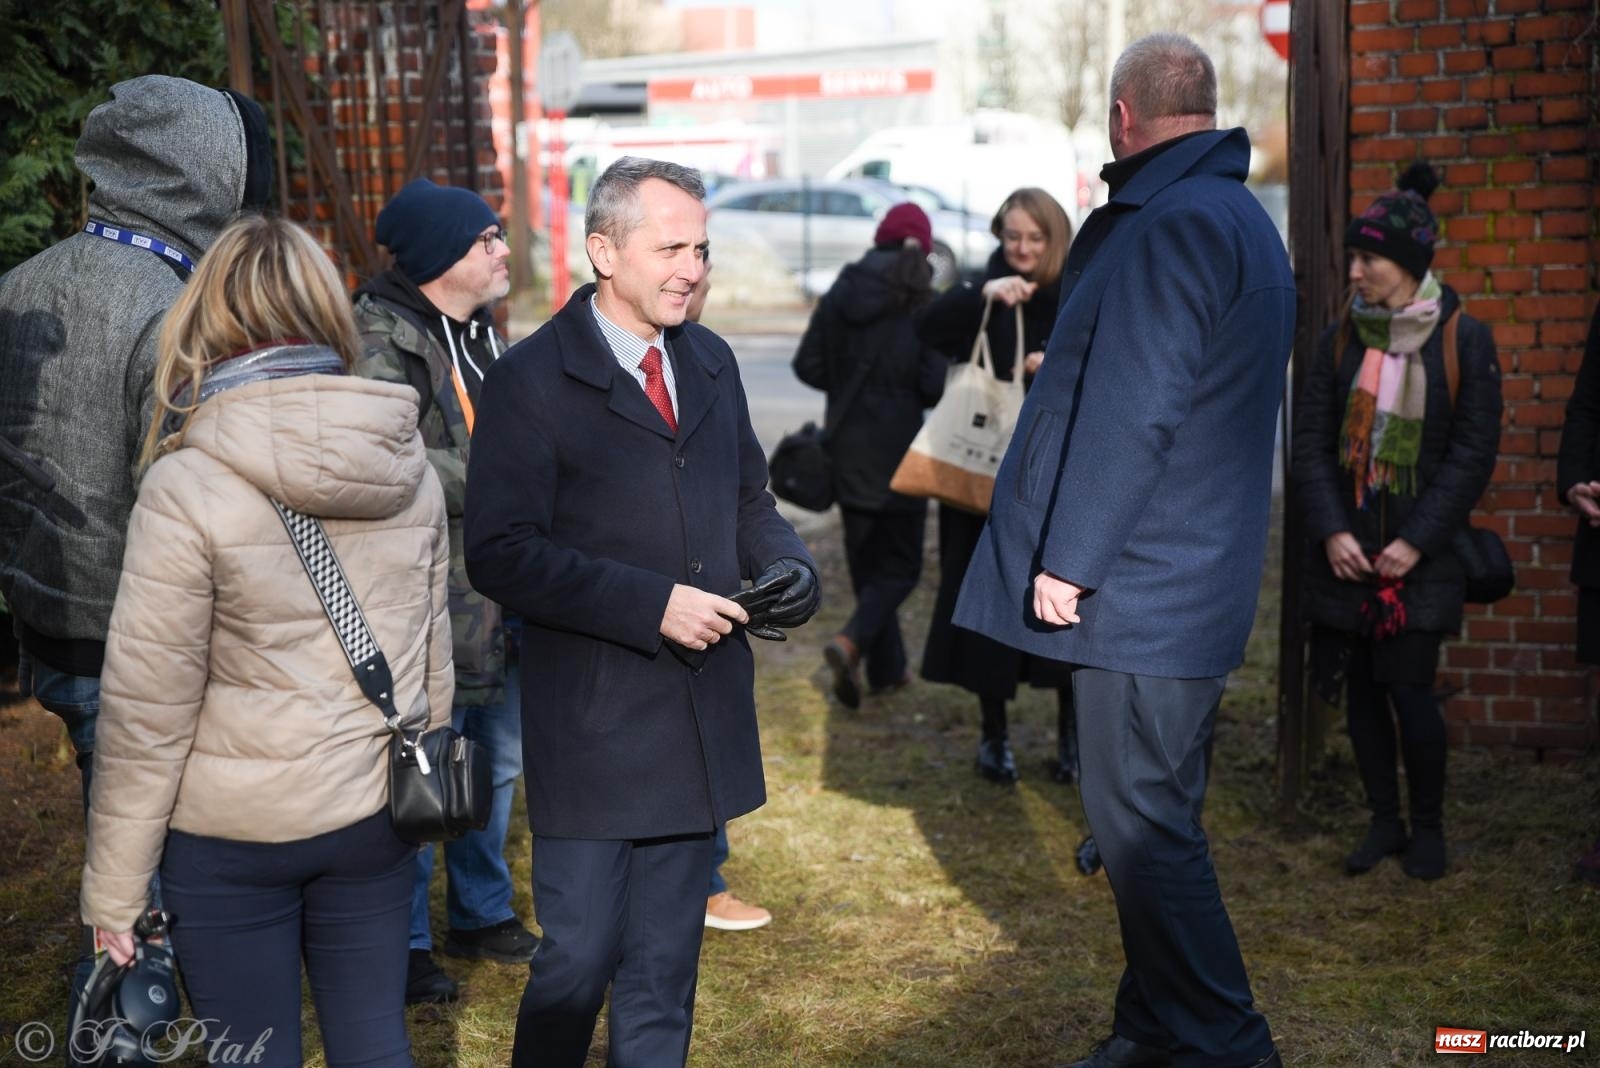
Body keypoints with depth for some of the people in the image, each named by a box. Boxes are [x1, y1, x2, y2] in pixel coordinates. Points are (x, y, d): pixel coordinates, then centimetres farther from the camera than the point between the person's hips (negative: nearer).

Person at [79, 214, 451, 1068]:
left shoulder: (187, 488, -17)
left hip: (232, 835, -4)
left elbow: (147, 710, -14)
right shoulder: (407, 468, -1)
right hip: (374, 813, 4)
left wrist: (112, 890, -4)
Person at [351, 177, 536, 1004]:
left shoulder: (484, 334, 13)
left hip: (500, 597, 9)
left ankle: (481, 913, 37)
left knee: (496, 763, 20)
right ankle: (405, 943, 17)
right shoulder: (380, 341, -16)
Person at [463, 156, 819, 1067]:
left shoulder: (711, 362, 10)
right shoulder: (533, 379, -9)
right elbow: (501, 553, -16)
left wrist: (789, 563, -2)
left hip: (703, 716, 6)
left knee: (665, 965, 16)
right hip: (592, 720, -6)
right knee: (578, 958, -2)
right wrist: (651, 604, -22)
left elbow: (748, 497, 21)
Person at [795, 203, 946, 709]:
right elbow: (935, 386, -15)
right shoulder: (926, 306, -12)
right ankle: (851, 641, -17)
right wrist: (902, 386, 8)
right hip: (898, 450, -4)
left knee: (866, 560, 16)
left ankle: (887, 667, 21)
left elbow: (808, 367, 2)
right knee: (900, 565, 6)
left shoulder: (840, 295, 0)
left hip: (849, 448, 4)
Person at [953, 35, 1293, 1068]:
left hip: (1143, 587, -10)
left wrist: (1069, 557, -17)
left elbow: (1131, 413, -21)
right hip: (1199, 578, 10)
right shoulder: (1242, 218, 17)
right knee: (1151, 816, 17)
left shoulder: (1172, 225, -17)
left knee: (1141, 822, -4)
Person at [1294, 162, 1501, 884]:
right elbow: (1310, 440, 2)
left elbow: (1474, 453, -7)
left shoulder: (1465, 340, -6)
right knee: (1360, 687, 7)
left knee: (1410, 689, -5)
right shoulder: (1342, 338, 4)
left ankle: (1428, 827, 15)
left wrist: (1416, 541, -13)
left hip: (1421, 553, -3)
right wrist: (1331, 531, -9)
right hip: (1346, 548, 4)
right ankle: (1384, 820, 23)